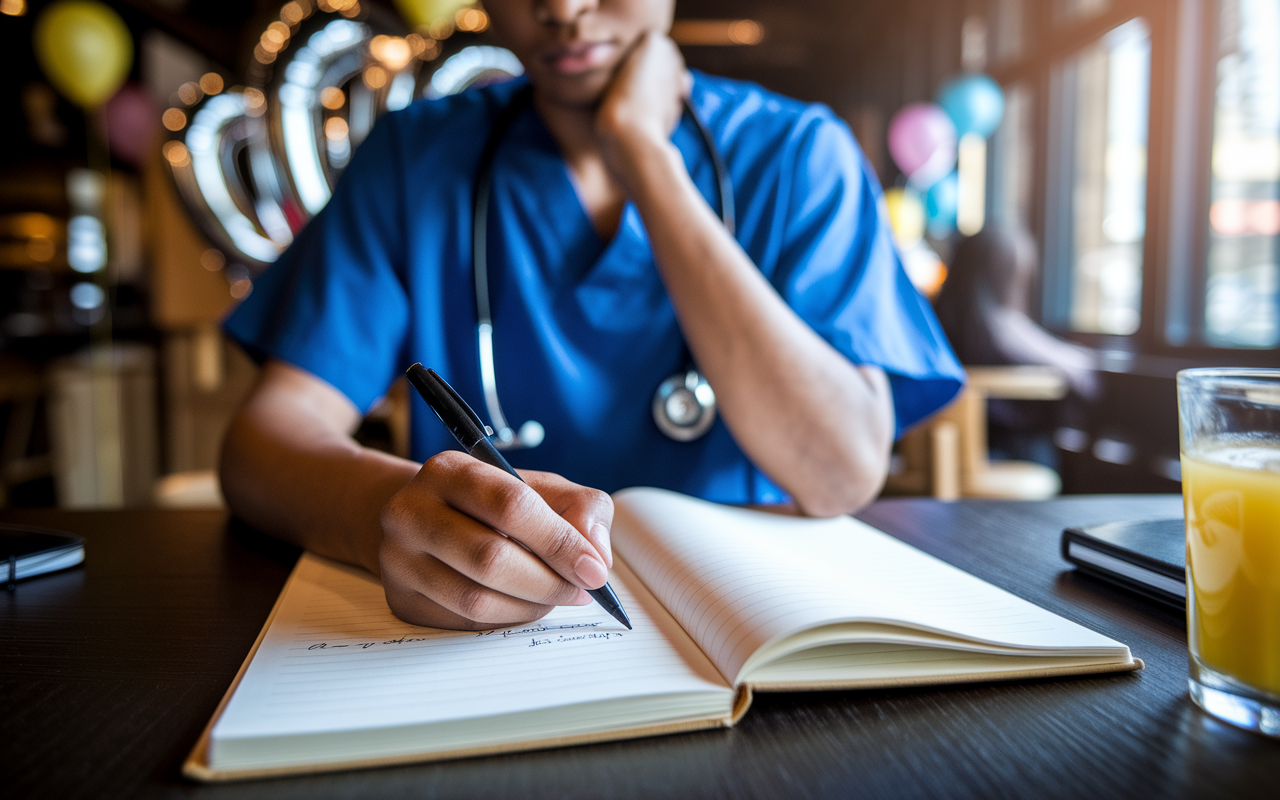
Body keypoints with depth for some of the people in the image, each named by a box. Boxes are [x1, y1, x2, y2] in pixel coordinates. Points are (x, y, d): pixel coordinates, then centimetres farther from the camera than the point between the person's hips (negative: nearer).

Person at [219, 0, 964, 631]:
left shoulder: (797, 152, -3)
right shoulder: (418, 153, 0)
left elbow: (842, 475, -18)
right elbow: (268, 433, -9)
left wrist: (640, 150, -17)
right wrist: (392, 508, -33)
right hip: (474, 630, 3)